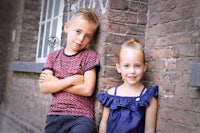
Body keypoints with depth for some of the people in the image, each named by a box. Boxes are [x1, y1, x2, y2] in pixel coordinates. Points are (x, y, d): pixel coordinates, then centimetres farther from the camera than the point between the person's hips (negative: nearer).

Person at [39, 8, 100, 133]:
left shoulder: (90, 55, 0)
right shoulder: (54, 56, 10)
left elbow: (87, 89, -10)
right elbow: (44, 87, -1)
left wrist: (55, 82, -4)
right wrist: (70, 80, -11)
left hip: (81, 116, -3)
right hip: (55, 115, 4)